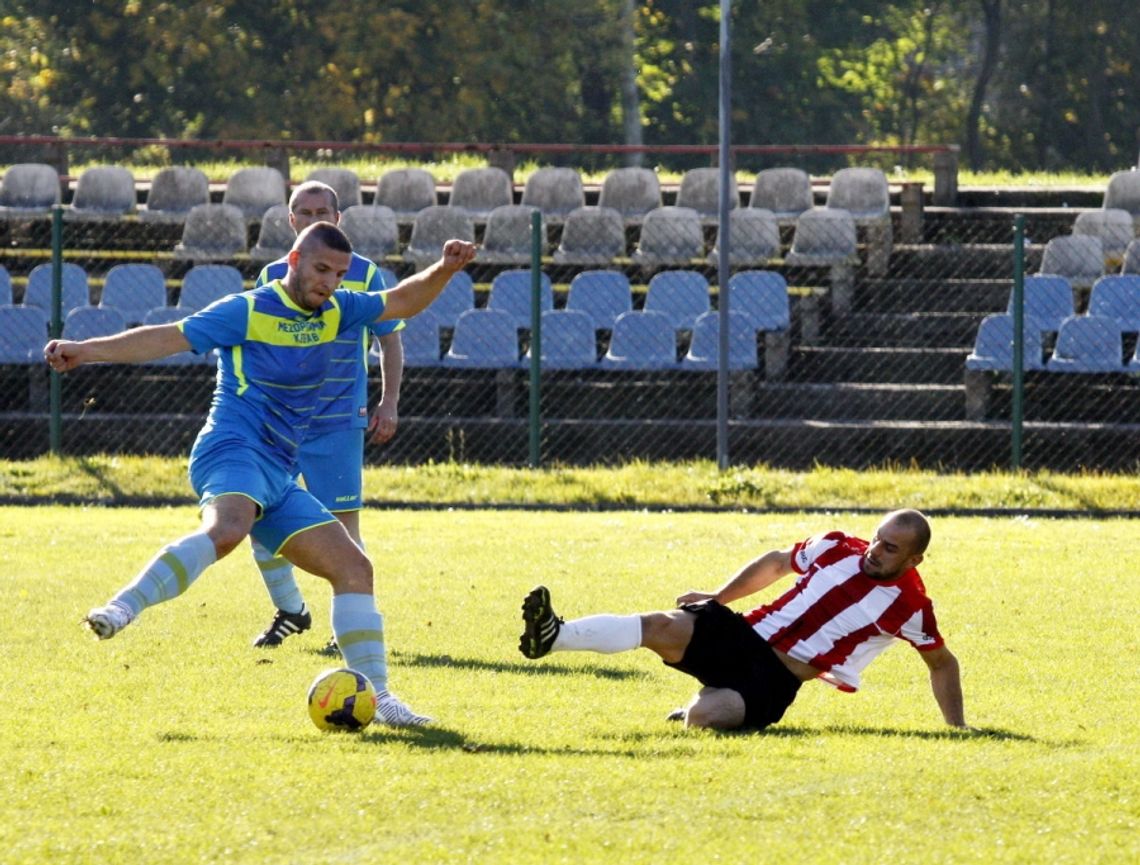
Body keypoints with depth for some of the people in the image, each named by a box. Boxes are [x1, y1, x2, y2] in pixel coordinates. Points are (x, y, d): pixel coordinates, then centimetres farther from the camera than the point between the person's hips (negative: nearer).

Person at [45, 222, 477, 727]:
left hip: (278, 478, 8)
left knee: (353, 568, 4)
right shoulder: (248, 312, -2)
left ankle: (377, 697, 7)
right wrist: (87, 351, -12)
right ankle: (121, 610, -48)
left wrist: (444, 269, 7)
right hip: (233, 452, -8)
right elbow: (169, 338, -5)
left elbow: (403, 303, 25)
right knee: (226, 528, -39)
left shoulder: (334, 311, 17)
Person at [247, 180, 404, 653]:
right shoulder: (272, 276, 8)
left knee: (341, 524, -6)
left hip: (339, 420, -3)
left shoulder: (363, 274, 1)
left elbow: (390, 340, 6)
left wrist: (388, 404, -1)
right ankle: (289, 610, 19)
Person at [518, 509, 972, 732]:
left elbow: (943, 663, 10)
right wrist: (716, 597, 21)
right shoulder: (836, 549, 6)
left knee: (703, 718, -30)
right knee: (663, 627, -25)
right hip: (743, 635, 3)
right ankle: (553, 636, -31)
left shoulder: (909, 607, -5)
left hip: (775, 681, -3)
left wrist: (958, 727, 5)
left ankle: (700, 704, 8)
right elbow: (776, 563, 23)